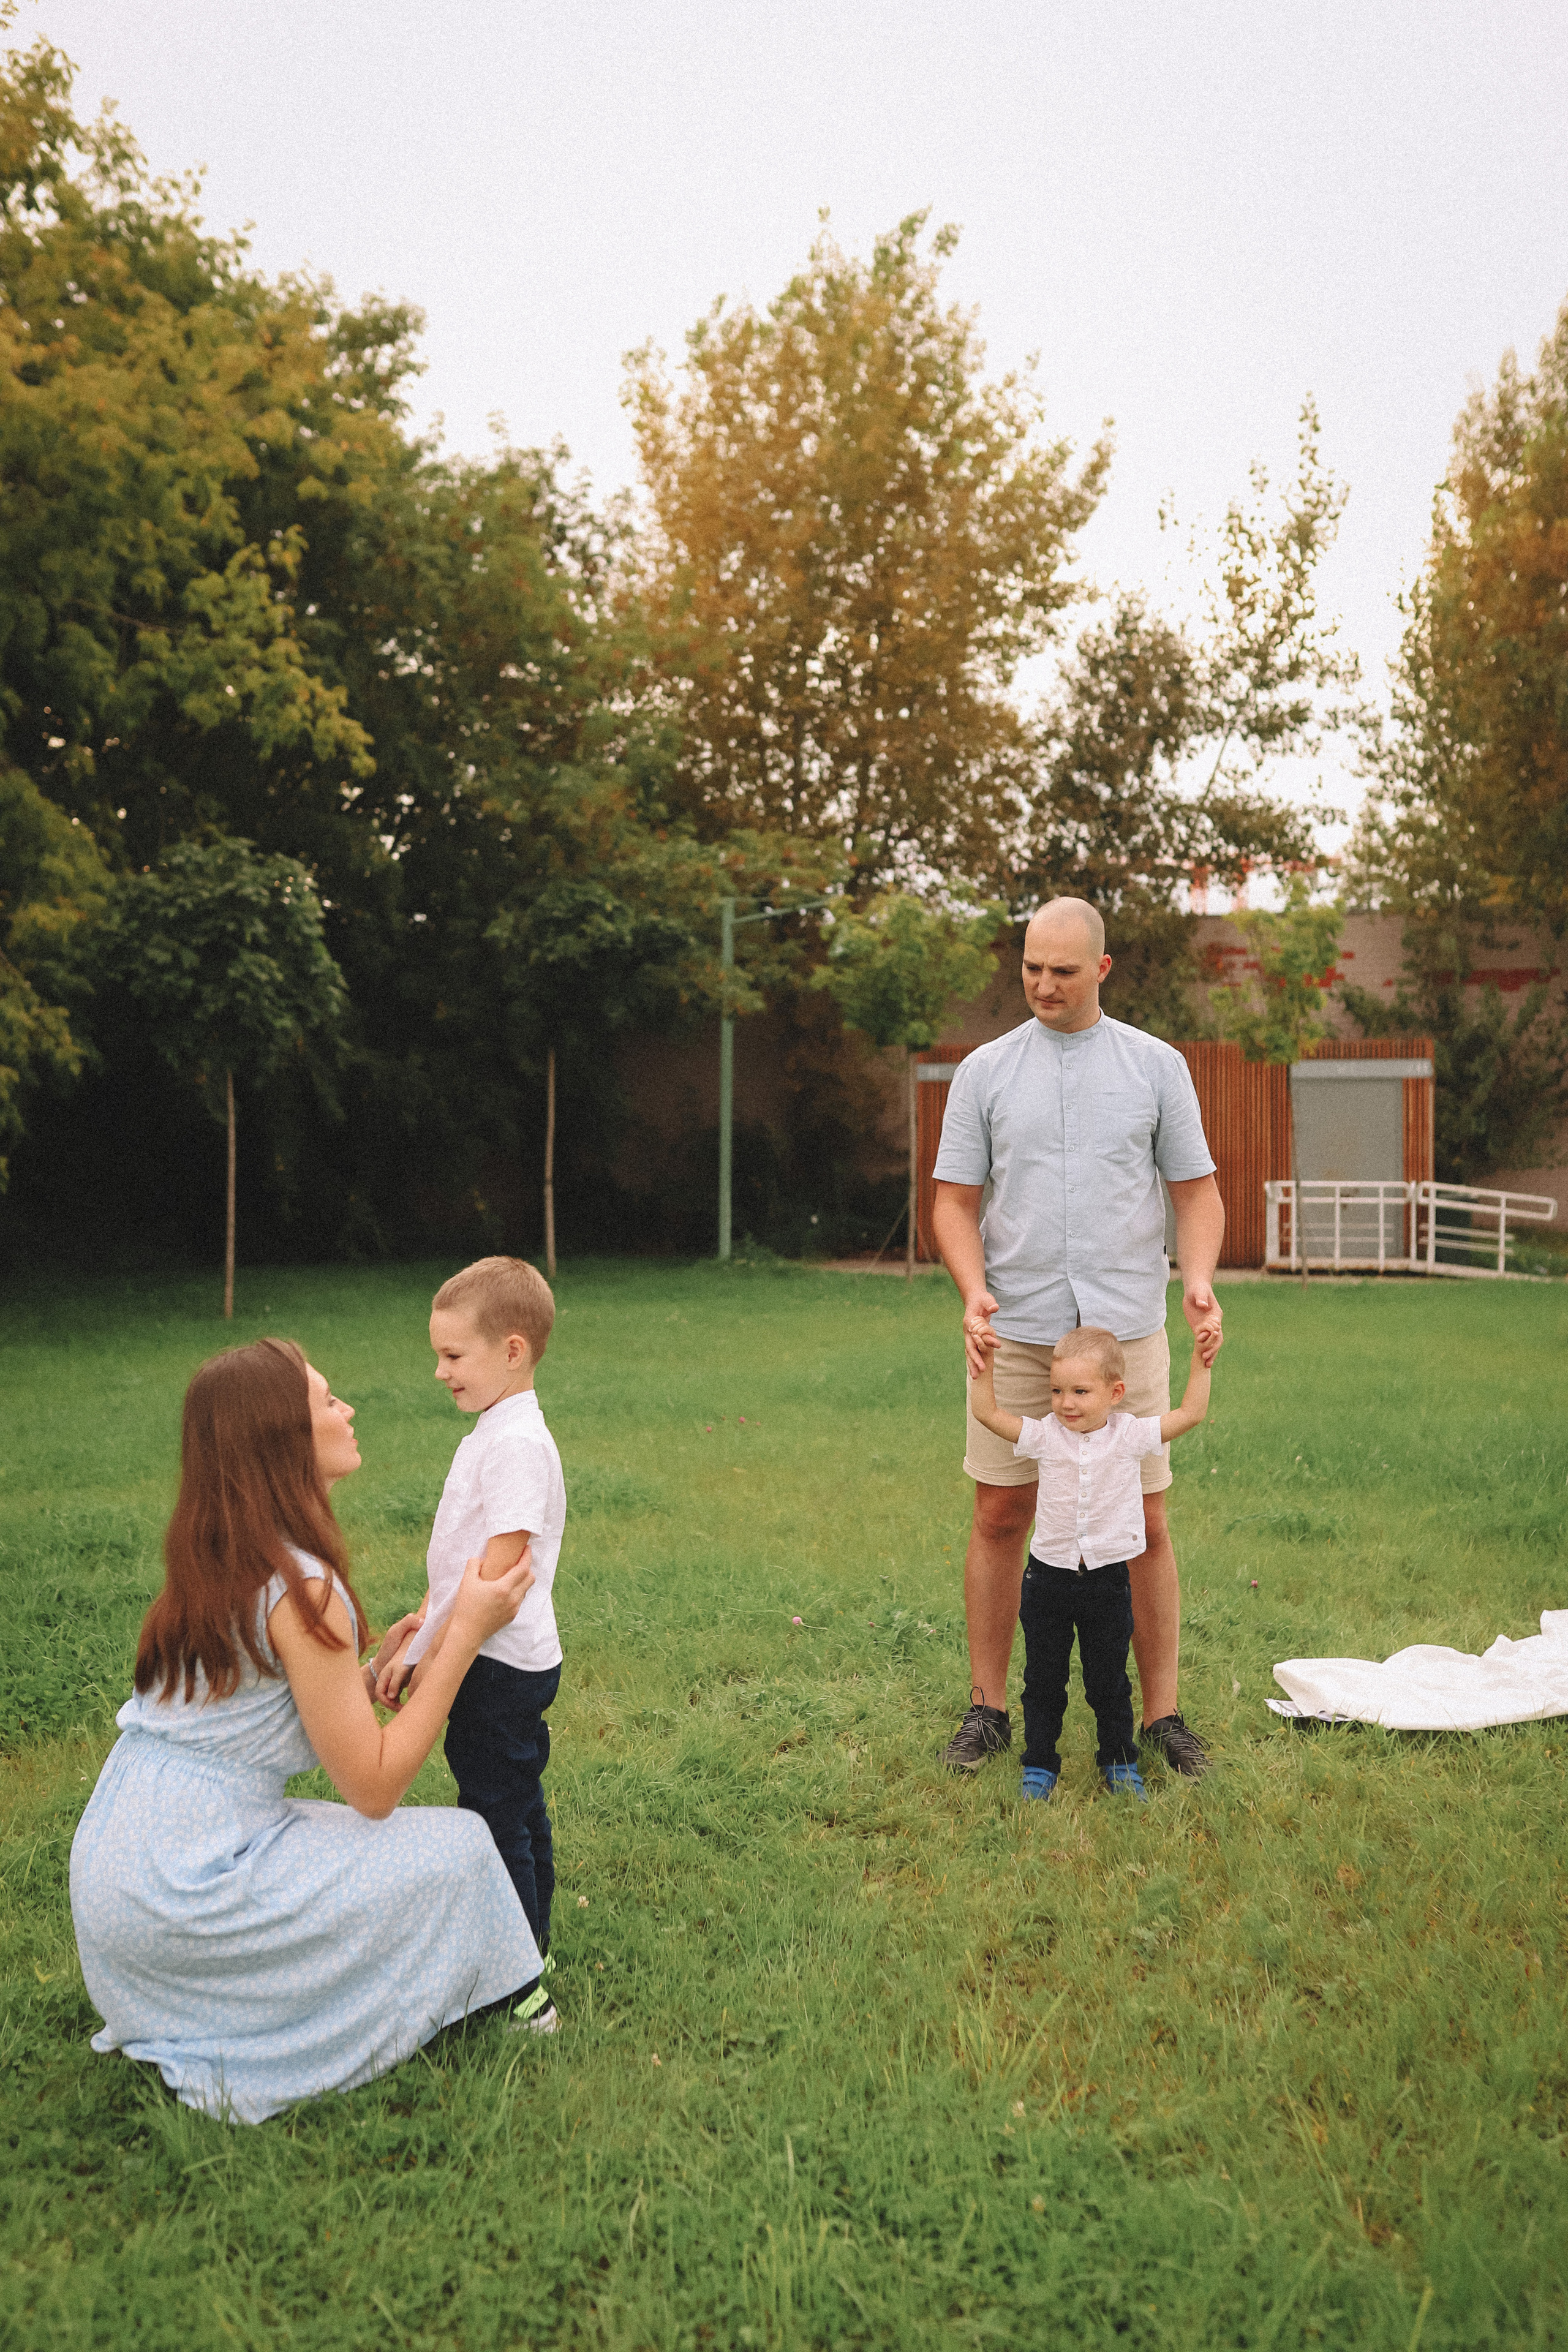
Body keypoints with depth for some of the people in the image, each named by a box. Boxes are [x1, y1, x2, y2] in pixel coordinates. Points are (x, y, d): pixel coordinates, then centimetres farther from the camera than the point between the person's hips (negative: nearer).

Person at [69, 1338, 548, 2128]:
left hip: (116, 1864, 9)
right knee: (457, 1847, 1)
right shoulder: (300, 1586, -20)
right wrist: (466, 1634, -13)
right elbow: (374, 1787, -15)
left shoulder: (211, 1559, 8)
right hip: (184, 1887, -9)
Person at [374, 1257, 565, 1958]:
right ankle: (531, 1941, 35)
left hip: (499, 1664, -10)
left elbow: (497, 1571, -26)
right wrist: (426, 1620, 18)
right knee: (518, 1804, 20)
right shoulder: (493, 1432, 10)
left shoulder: (519, 1443, -22)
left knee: (496, 1815, 0)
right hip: (509, 1664, 10)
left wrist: (433, 1653, -20)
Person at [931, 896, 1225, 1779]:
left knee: (1145, 1523, 3)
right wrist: (975, 1290, -12)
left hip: (1127, 1330, 0)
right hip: (1016, 1333, 0)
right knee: (1001, 1517, 4)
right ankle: (989, 1709, 17)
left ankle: (1163, 1713, 16)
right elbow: (956, 1200, 5)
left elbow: (1197, 1188, 7)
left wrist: (1199, 1278, -11)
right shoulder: (985, 1071, 5)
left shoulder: (1156, 1065, 5)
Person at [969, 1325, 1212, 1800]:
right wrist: (983, 1358, -12)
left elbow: (1190, 1414, -3)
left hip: (1108, 1578, -1)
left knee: (1108, 1681, 11)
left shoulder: (1130, 1435, -7)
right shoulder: (1044, 1436, -6)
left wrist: (1200, 1361, -9)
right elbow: (985, 1411, -5)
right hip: (1048, 1577, 1)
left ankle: (1120, 1763, 29)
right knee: (1043, 1680, 10)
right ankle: (1039, 1765, 24)